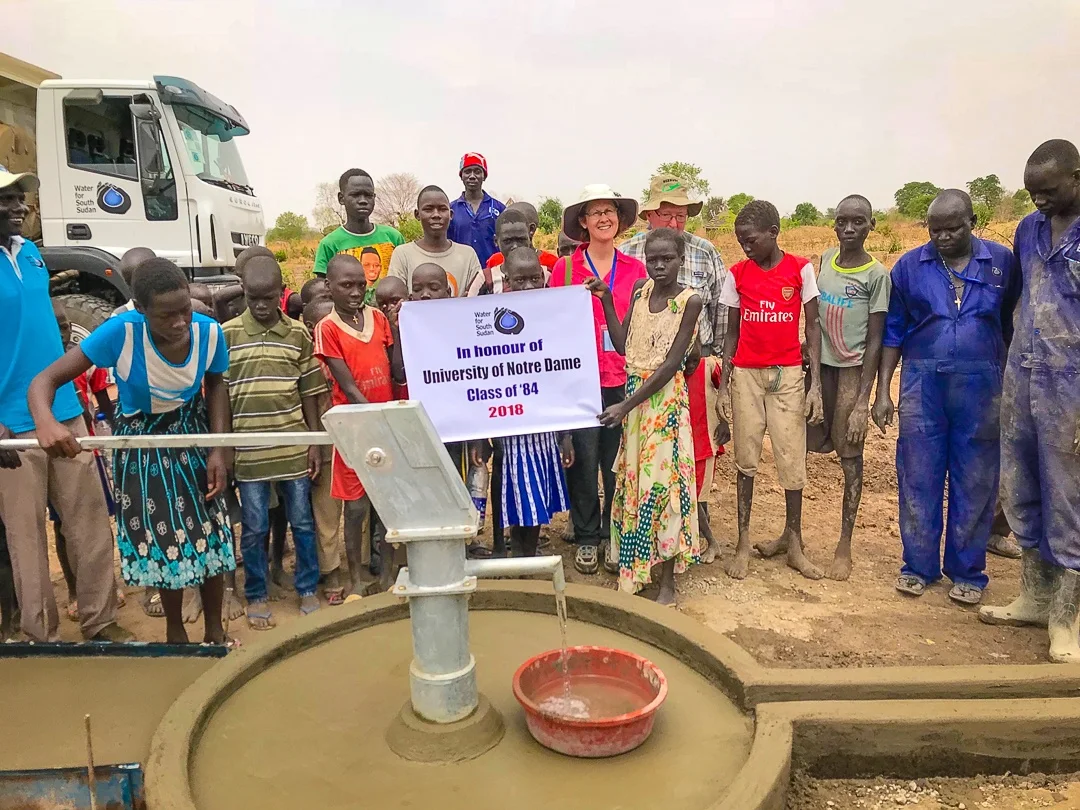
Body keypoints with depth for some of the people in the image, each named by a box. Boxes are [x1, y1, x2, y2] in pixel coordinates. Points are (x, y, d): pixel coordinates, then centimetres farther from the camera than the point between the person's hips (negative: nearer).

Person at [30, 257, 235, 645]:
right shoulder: (120, 333, -31)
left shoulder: (209, 332, -23)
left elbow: (215, 386, -4)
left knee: (210, 532, 7)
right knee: (160, 539, 6)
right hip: (141, 444, -2)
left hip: (193, 434, 2)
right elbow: (45, 380, -30)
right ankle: (175, 631, 30)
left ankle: (214, 628, 29)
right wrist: (46, 422, -52)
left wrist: (218, 449, -12)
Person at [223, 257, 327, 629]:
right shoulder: (227, 334, -1)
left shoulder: (298, 333, 2)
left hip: (293, 446, 1)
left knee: (302, 522, 11)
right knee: (254, 527, 10)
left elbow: (309, 392, 5)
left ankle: (307, 589, 28)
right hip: (248, 449, -1)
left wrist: (315, 443, 3)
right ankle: (257, 596, 26)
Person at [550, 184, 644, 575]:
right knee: (584, 460, 3)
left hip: (624, 378, 2)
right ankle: (586, 538, 20)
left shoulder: (635, 269, 7)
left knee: (618, 461, 8)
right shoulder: (565, 269, 1)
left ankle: (614, 534, 26)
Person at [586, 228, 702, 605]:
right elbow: (622, 345, 5)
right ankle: (634, 568, 27)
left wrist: (626, 405, -20)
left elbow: (672, 363, -16)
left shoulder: (689, 300, -11)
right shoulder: (640, 290, 6)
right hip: (634, 393, 6)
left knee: (664, 481, -1)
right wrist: (606, 300, -2)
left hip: (666, 396, -5)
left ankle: (667, 581, 11)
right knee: (632, 480, 11)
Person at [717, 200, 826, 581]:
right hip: (746, 374, 2)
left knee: (792, 459, 2)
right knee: (745, 459, 5)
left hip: (788, 374, -1)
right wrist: (723, 384, 2)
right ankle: (744, 542, 12)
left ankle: (793, 541, 15)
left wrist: (816, 383, -6)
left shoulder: (800, 268, -2)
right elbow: (731, 332, 7)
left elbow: (812, 327, 0)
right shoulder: (737, 274, 3)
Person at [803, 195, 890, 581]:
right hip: (820, 365, 4)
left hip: (853, 369, -4)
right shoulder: (826, 260, 9)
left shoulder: (877, 275, -5)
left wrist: (863, 399, -12)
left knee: (849, 455, 2)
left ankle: (845, 546, 12)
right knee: (809, 444, 4)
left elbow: (875, 340, -7)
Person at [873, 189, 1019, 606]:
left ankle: (967, 572, 21)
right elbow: (893, 332, 6)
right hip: (922, 384, 0)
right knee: (918, 480, 5)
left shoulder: (1002, 262, 3)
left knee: (975, 483, 7)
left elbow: (1012, 326, 7)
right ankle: (919, 566, 20)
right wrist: (883, 391, 2)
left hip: (981, 385, 0)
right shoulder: (909, 266, 3)